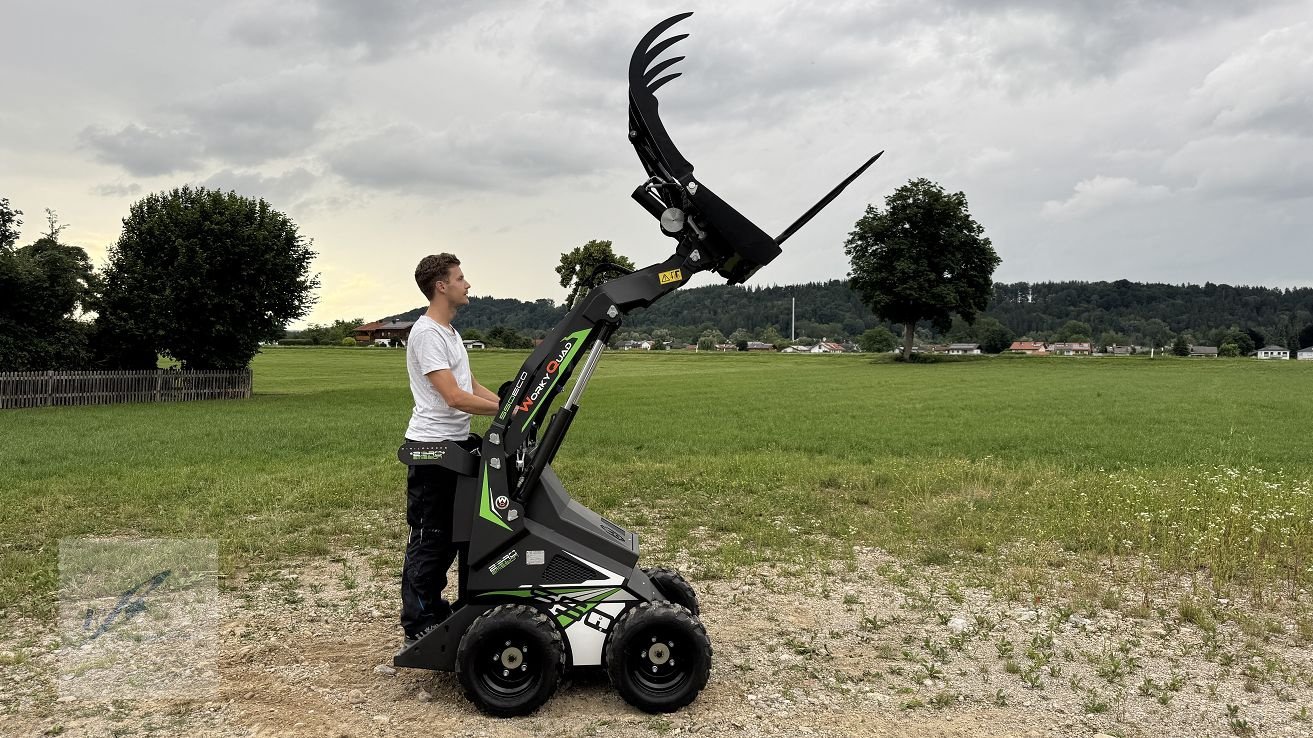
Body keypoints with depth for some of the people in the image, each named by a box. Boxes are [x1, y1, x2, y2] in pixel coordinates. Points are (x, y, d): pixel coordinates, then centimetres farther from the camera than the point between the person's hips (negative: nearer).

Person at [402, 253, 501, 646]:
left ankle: (433, 607, 30)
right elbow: (456, 398, -23)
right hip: (433, 447, -10)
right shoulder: (427, 333, -16)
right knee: (429, 537, -2)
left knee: (450, 533, 17)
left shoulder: (449, 331, 16)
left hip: (456, 444, 10)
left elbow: (471, 385, 18)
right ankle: (418, 624, 8)